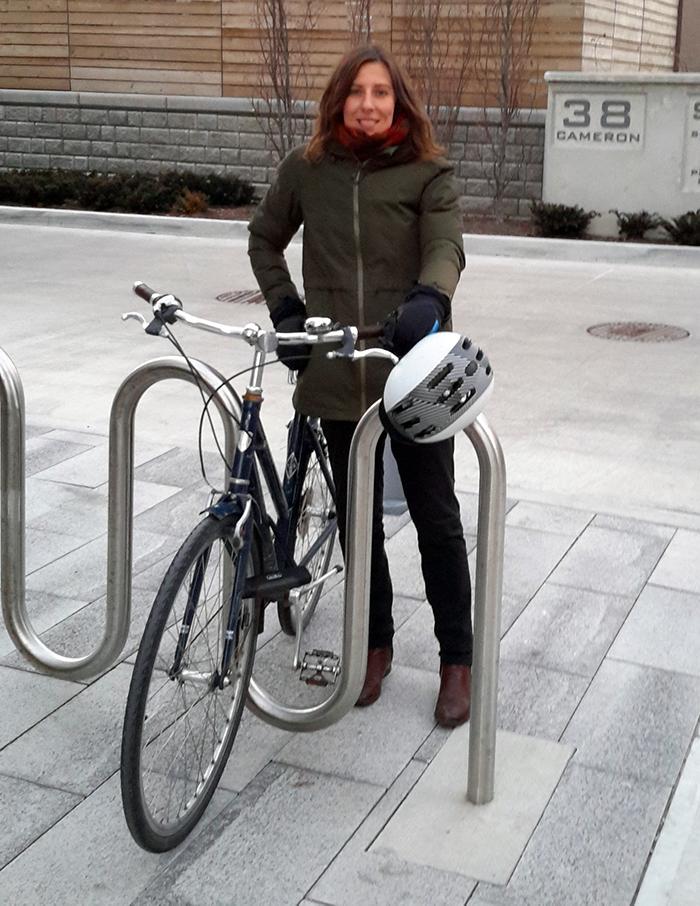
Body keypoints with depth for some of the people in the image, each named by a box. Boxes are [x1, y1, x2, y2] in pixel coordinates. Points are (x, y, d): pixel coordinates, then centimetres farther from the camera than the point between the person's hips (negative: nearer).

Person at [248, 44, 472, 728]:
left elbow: (446, 246, -17)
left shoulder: (427, 173, -2)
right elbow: (264, 240, 19)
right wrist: (286, 310, 6)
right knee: (358, 519, 13)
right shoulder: (306, 170, 5)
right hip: (339, 376, 3)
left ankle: (457, 659, 21)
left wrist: (427, 300, -39)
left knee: (436, 518, 7)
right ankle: (375, 643, 32)